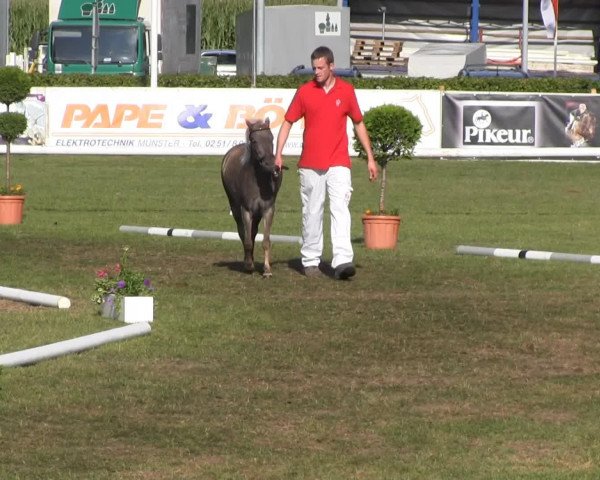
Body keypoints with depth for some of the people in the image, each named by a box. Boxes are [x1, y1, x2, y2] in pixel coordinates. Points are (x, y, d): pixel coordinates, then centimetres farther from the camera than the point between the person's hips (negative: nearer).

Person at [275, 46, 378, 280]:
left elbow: (358, 124, 13)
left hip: (338, 164, 0)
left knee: (340, 210, -12)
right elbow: (288, 122, 6)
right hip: (310, 164, 1)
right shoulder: (304, 91, 2)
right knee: (312, 214, 6)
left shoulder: (346, 90, 4)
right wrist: (278, 154, -5)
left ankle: (342, 261, -22)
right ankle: (310, 261, 16)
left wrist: (370, 157, 12)